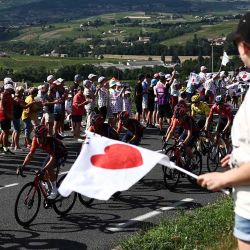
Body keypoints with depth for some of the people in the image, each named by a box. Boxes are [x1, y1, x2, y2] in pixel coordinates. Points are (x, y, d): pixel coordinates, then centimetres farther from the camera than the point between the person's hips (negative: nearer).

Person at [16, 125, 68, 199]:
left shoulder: (51, 141, -39)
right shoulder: (36, 140, -23)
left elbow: (52, 158, -44)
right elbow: (30, 154, -21)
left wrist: (43, 170, -54)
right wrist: (22, 166, -33)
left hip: (61, 155, -7)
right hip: (51, 154, 7)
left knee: (49, 168, -28)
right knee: (44, 175, -3)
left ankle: (54, 190, -13)